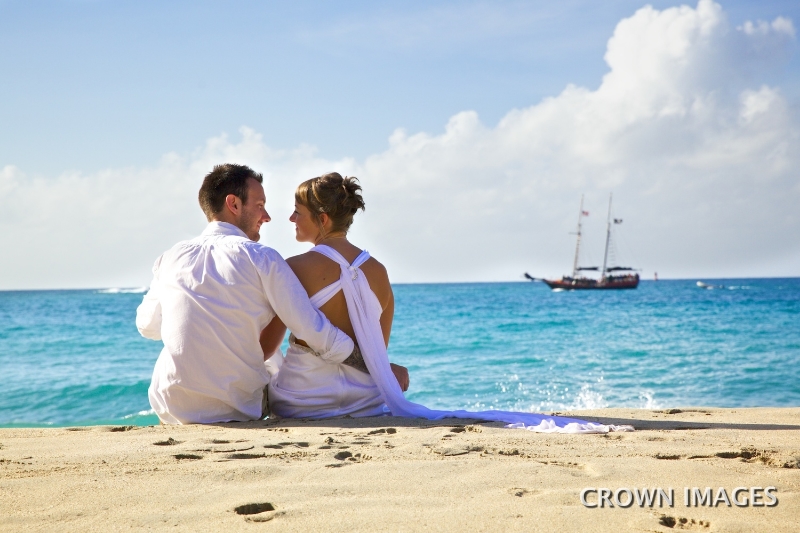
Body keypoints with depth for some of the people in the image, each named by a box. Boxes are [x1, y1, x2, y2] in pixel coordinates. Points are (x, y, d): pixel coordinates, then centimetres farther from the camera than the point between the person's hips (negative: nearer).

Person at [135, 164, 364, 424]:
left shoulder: (172, 258, 2)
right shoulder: (261, 259, -8)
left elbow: (147, 326, 18)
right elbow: (314, 331, -10)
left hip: (171, 411, 3)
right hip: (239, 411, -3)